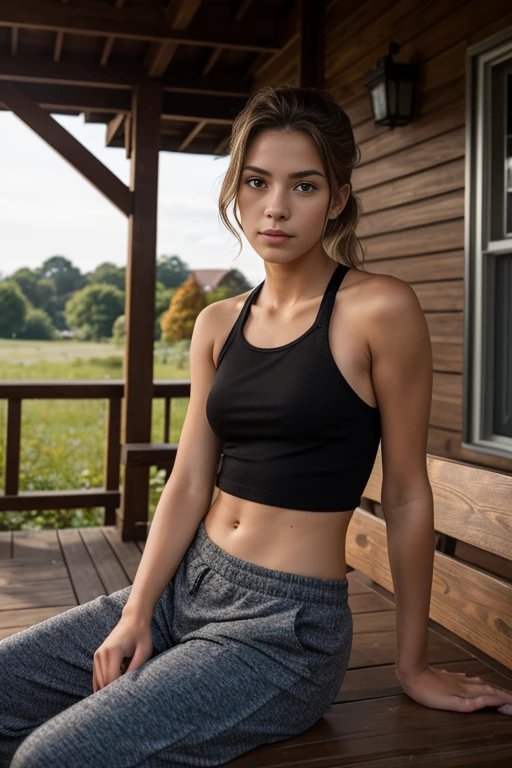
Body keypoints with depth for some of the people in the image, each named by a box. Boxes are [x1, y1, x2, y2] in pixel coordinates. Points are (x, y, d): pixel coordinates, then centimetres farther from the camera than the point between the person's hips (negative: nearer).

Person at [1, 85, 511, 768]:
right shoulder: (219, 325, 7)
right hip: (187, 584, 6)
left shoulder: (379, 310, -12)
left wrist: (412, 666, -1)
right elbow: (188, 483, 5)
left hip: (287, 624, -5)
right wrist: (135, 615, -7)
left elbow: (407, 495, -8)